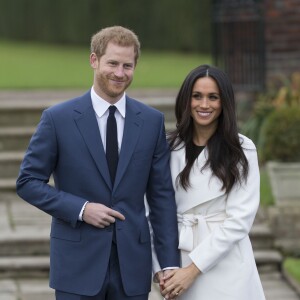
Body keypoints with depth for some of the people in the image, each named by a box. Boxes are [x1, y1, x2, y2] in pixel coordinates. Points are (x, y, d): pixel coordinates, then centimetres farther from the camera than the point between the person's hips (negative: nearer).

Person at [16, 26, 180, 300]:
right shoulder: (58, 118, -3)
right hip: (78, 264, -2)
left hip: (132, 264, 2)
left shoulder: (152, 121, 4)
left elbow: (162, 195, 5)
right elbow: (28, 182, 0)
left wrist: (170, 264, -1)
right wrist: (80, 209, -13)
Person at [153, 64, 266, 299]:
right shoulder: (170, 147, 3)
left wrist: (194, 268, -13)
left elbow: (239, 219, -10)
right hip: (180, 260, 2)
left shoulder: (242, 150, -5)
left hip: (225, 267, -2)